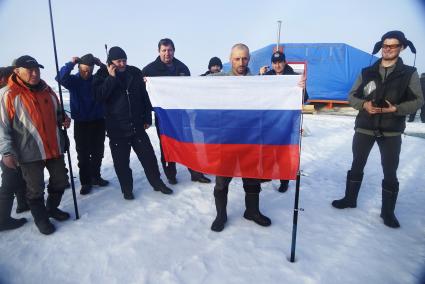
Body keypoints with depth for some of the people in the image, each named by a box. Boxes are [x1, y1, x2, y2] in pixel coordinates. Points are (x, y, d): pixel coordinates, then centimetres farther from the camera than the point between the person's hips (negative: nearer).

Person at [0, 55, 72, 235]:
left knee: (60, 181, 16)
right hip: (30, 152, -5)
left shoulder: (47, 90, 8)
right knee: (35, 188, 6)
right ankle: (41, 218, 27)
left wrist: (63, 119, 1)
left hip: (55, 148, 6)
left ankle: (52, 208, 39)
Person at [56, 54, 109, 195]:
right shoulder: (73, 80, -2)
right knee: (83, 154, 4)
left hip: (98, 121, 2)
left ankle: (95, 177, 28)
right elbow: (61, 77, -21)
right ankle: (86, 181, 15)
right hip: (81, 123, -2)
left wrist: (101, 64, -15)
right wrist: (71, 63, -20)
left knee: (98, 152, 11)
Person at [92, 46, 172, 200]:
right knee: (121, 161, 7)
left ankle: (157, 183, 26)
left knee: (149, 156, 9)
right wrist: (111, 78, -19)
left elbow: (144, 97, 8)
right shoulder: (103, 75, -1)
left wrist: (147, 118, 7)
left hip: (137, 125, 2)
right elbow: (99, 96, -16)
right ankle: (127, 189, 25)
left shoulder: (135, 73, 4)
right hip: (117, 129, -2)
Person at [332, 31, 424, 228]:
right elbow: (352, 96, 6)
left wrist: (396, 109, -18)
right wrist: (364, 104, -14)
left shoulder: (409, 73, 0)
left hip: (391, 132, -1)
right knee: (357, 166, 13)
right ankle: (350, 199, 31)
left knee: (390, 173, 5)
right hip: (364, 128, 2)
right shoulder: (367, 72, 4)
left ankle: (388, 212, 20)